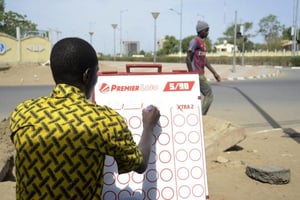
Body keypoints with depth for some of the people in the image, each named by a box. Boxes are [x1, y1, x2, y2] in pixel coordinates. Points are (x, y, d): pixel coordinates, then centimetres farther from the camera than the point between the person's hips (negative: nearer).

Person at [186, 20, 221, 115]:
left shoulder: (202, 42, 18)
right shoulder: (194, 41, -11)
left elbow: (205, 60, 19)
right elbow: (188, 58, -15)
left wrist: (214, 73, 15)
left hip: (200, 74, 9)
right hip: (196, 75, -9)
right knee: (209, 95, -7)